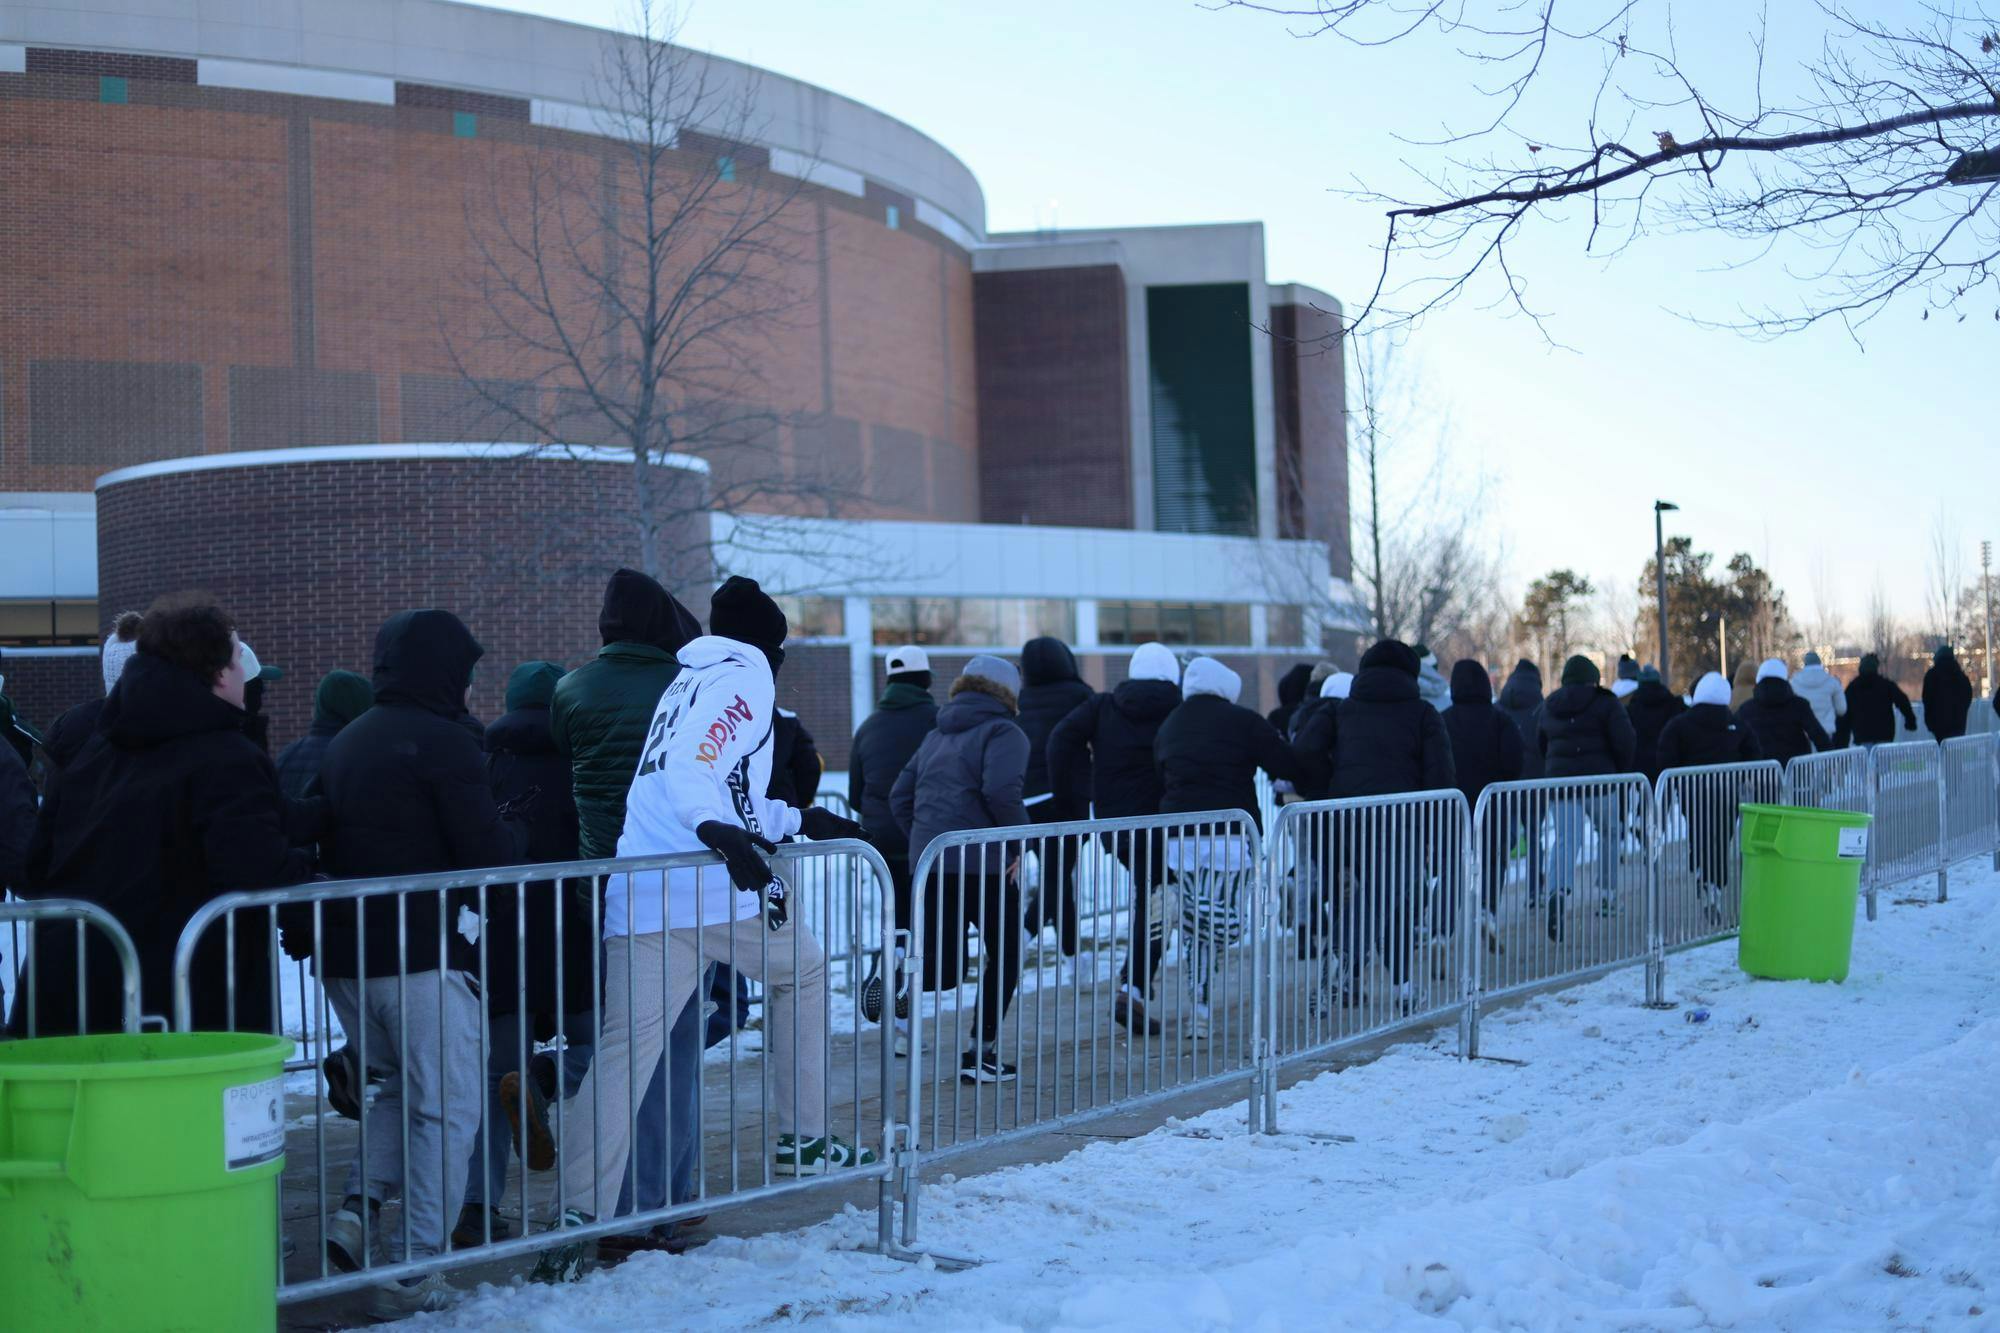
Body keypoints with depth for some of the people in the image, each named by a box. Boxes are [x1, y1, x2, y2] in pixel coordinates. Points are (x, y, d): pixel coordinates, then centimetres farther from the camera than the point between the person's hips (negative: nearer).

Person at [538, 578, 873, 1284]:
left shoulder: (690, 679, 26)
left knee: (623, 1054, -3)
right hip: (719, 896, -6)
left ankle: (577, 1224, -14)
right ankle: (803, 1139, 27)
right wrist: (720, 831, -32)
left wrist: (800, 819, 40)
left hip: (638, 902, 6)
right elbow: (692, 769, -17)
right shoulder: (746, 676, 1)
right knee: (803, 970, 22)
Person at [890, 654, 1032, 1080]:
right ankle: (980, 1054, 6)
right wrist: (1018, 844, -10)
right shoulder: (1003, 732, -4)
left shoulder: (936, 737, 19)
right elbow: (1001, 792, -21)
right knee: (1005, 957, 10)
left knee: (944, 967, 12)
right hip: (984, 865, -6)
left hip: (929, 864, 6)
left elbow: (900, 797, 15)